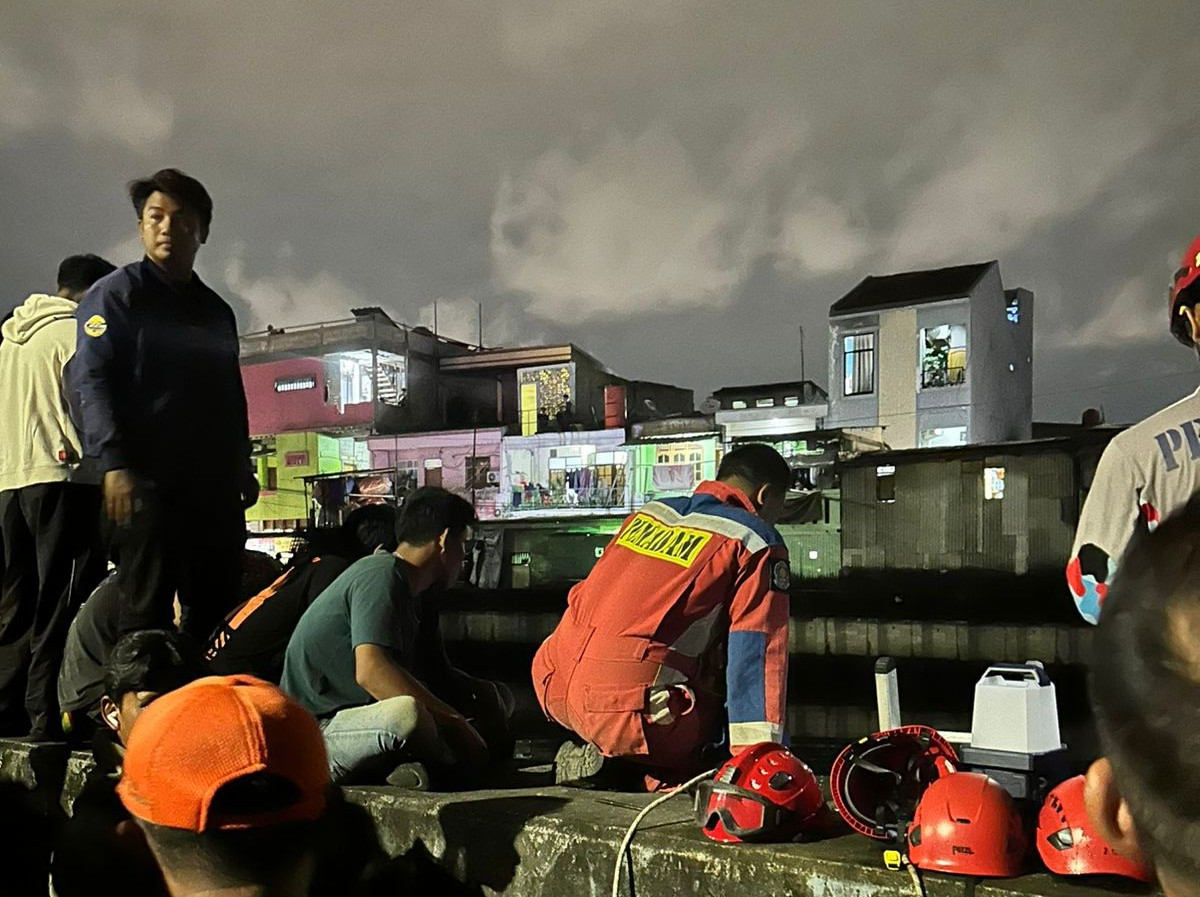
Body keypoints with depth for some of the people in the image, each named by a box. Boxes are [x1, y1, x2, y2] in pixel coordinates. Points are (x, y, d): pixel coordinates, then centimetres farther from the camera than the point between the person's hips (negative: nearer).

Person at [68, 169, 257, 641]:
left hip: (215, 484, 6)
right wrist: (114, 464, -21)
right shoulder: (117, 294, 1)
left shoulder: (217, 311, 21)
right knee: (147, 612, -6)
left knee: (217, 610, 7)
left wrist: (243, 467, 18)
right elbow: (90, 380, -10)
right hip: (150, 481, -6)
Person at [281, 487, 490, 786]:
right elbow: (371, 671, -27)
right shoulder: (381, 574, -13)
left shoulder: (402, 588, 20)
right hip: (311, 734, -10)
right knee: (405, 713, -41)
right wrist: (455, 721, -24)